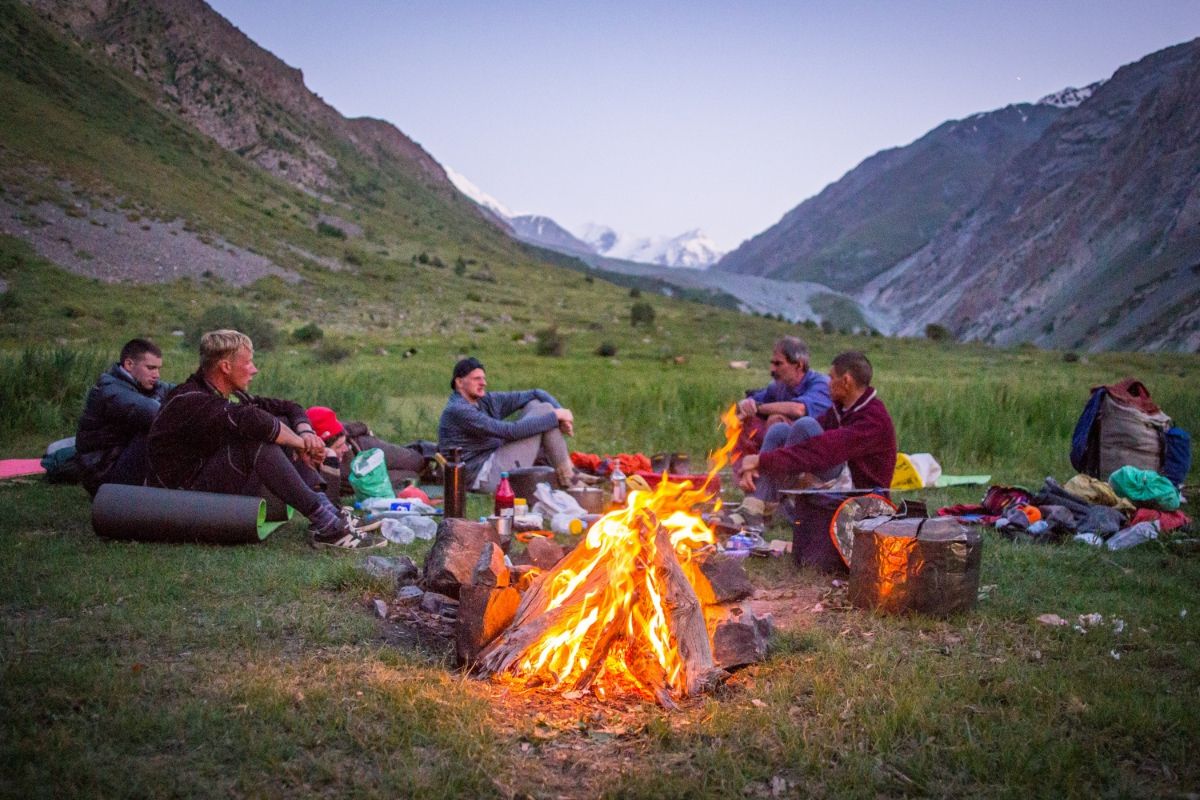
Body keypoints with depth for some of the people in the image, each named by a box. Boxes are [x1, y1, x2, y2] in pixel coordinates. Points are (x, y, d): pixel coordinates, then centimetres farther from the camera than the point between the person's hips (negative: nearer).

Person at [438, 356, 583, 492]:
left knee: (535, 404, 7)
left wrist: (560, 413, -7)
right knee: (543, 410, -7)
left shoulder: (486, 401, 11)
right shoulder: (457, 410, -16)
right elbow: (510, 431, -23)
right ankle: (566, 476, -4)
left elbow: (535, 394, 11)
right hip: (486, 476, -9)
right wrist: (555, 416, -18)